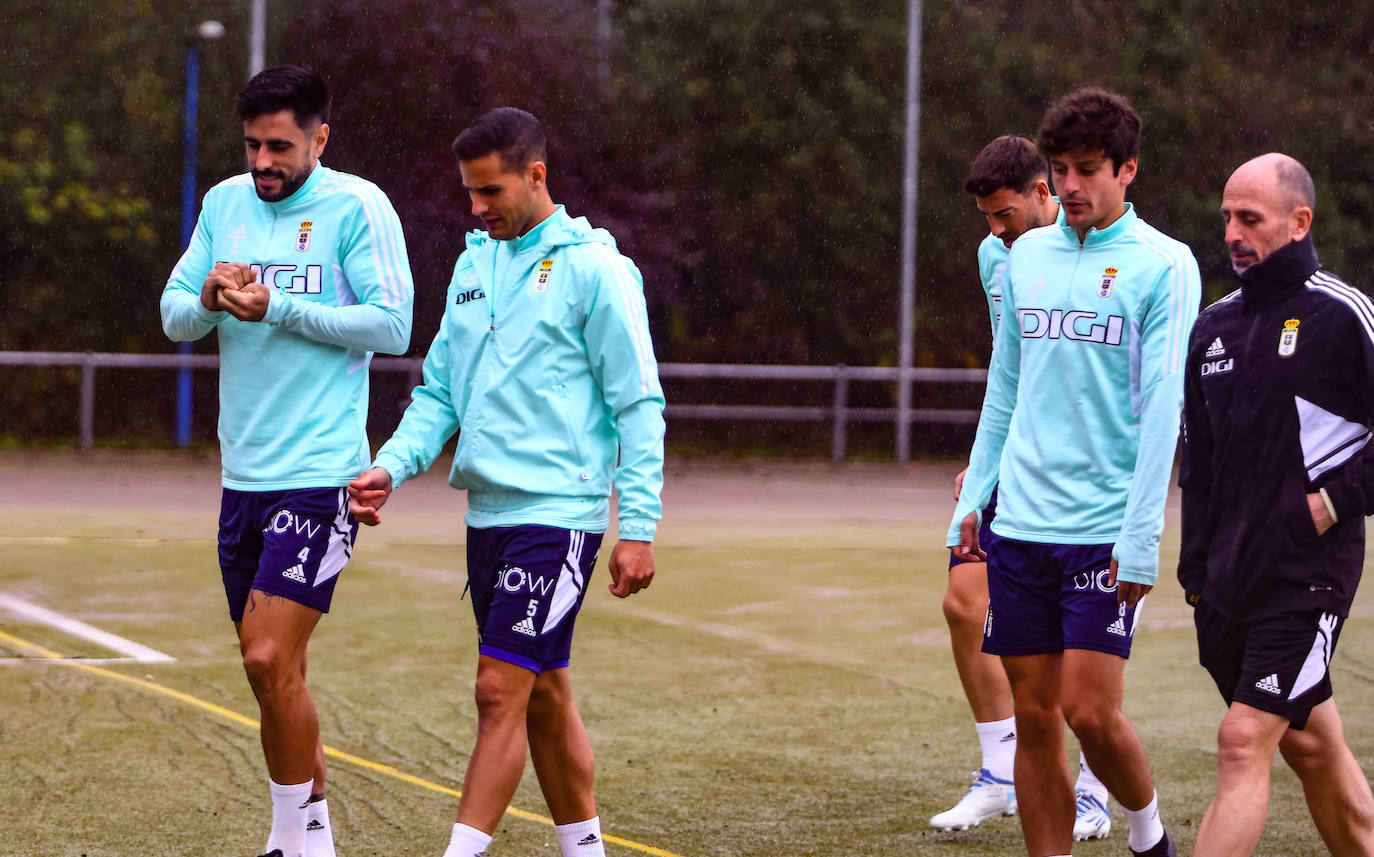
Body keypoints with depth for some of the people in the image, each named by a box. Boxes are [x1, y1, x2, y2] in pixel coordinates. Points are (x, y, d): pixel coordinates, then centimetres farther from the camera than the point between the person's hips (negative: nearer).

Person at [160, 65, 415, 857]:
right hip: (244, 471, 6)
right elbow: (174, 314, 12)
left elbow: (392, 324, -13)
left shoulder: (357, 206, -7)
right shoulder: (225, 204, 11)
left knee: (271, 660, -14)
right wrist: (210, 300, -11)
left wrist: (277, 307, -17)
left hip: (320, 473, -6)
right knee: (272, 670, 11)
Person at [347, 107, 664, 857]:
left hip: (556, 513, -7)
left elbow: (639, 406, -8)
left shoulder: (592, 268, -8)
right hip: (488, 510, 7)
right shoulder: (474, 265, 13)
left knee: (502, 689, -11)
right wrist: (393, 466, -1)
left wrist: (638, 527, -12)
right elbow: (440, 391, 17)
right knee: (542, 694, 13)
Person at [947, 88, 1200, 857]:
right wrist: (974, 497, 12)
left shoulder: (1163, 266, -4)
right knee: (1034, 716, 4)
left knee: (1091, 711, -9)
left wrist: (1140, 539, -14)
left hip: (1105, 530, -5)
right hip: (1021, 525, 5)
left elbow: (1162, 409, -9)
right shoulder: (1028, 255, 12)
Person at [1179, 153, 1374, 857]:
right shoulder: (1215, 326, 14)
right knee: (1311, 747, 15)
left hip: (1308, 571, -7)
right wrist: (1194, 568, 15)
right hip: (1227, 579, 7)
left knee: (1244, 744, -14)